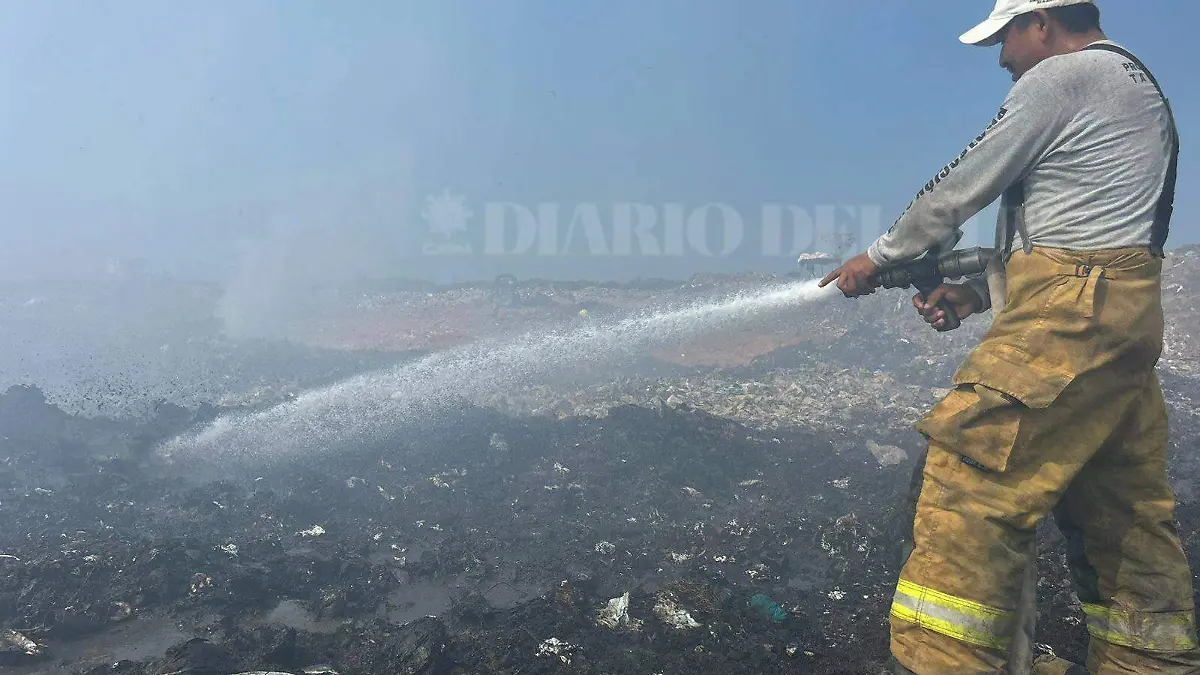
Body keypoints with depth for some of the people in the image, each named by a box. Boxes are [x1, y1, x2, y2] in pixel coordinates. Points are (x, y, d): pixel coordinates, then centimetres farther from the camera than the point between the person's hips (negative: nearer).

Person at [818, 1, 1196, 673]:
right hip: (1125, 315, 11)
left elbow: (958, 191, -4)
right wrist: (979, 292, 17)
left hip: (1070, 316, -10)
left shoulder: (1061, 75, -5)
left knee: (967, 480, -13)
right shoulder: (1136, 84, 26)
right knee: (1124, 511, 14)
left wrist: (878, 257, 10)